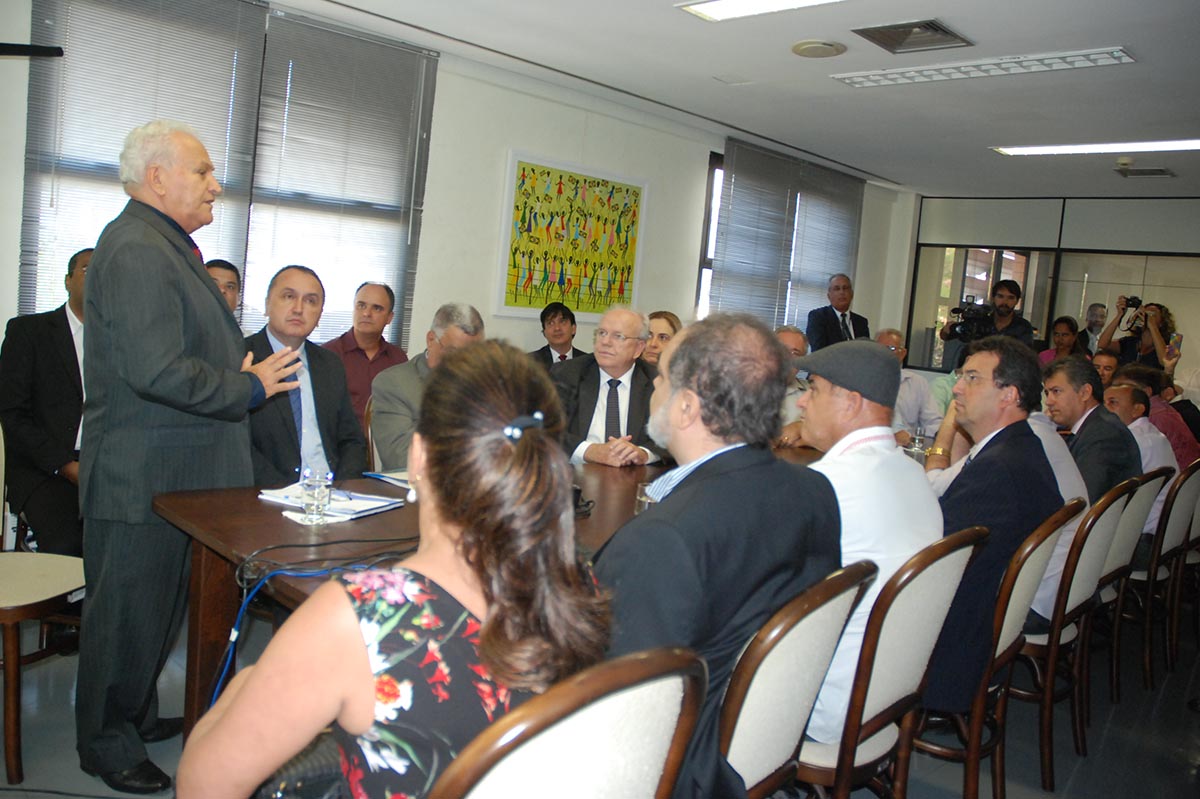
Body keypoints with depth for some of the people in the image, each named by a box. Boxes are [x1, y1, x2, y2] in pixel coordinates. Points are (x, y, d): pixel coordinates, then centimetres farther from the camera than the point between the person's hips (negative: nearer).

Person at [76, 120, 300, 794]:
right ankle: (108, 744, 23)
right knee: (128, 609, 5)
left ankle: (138, 714, 39)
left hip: (178, 473, 10)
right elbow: (157, 371, -29)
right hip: (141, 478, -10)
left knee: (163, 605, 22)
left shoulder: (168, 246, 15)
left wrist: (244, 376, 11)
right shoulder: (136, 251, -20)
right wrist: (249, 387, -18)